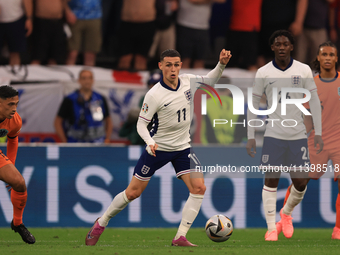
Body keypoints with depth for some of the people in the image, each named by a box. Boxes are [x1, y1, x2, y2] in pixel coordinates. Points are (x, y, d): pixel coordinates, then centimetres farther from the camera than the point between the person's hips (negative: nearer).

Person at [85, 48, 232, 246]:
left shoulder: (187, 81, -5)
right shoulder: (154, 95, -20)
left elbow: (209, 80, 14)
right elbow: (141, 123, -15)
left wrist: (222, 64, -4)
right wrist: (150, 142, -33)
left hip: (182, 148, 4)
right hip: (158, 148, -4)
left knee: (199, 188, -16)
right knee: (133, 193, 1)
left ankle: (180, 238, -12)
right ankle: (101, 224, 24)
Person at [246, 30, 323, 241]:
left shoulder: (304, 71, 0)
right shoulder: (263, 73, -1)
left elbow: (314, 102, 4)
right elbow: (253, 105, 5)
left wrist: (318, 133, -2)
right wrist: (251, 137, 0)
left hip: (298, 135, 1)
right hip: (273, 134, -1)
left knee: (301, 182, 0)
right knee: (271, 180, -4)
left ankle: (286, 213, 28)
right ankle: (271, 228, 3)